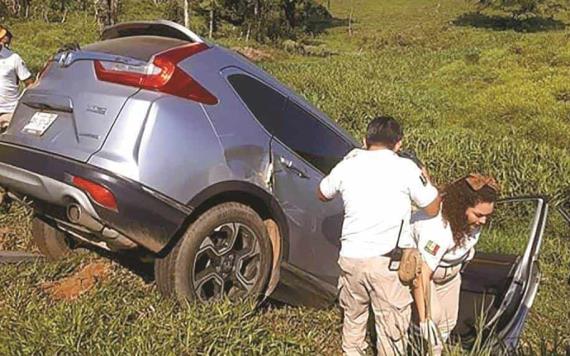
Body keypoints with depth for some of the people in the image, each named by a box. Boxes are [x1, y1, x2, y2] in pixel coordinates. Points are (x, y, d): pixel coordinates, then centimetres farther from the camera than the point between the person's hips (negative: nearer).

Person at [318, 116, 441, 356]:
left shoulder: (347, 166, 4)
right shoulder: (405, 168, -6)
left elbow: (322, 194, 22)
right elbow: (433, 209, 1)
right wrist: (425, 179, 18)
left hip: (351, 258, 4)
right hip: (388, 262, -4)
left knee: (353, 317, 24)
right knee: (391, 326, 7)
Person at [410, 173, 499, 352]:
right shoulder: (438, 229, -44)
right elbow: (421, 276, -42)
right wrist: (423, 319, -40)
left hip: (449, 269, 7)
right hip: (418, 266, -7)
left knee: (448, 322, 10)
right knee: (433, 315, -27)